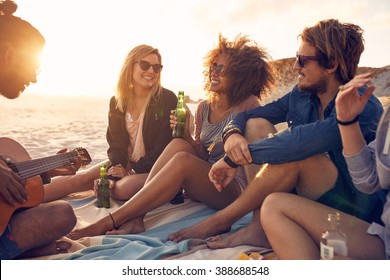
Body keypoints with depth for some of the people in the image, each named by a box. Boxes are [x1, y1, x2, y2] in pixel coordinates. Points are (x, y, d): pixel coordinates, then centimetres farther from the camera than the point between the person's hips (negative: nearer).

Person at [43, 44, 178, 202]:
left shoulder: (167, 99, -12)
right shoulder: (117, 102, 2)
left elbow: (164, 147, -14)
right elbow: (116, 144, -2)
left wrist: (132, 172, -14)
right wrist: (112, 175, -19)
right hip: (126, 163, 4)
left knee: (123, 189, -32)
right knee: (81, 178, -13)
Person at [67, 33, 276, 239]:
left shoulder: (248, 105, -6)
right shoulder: (203, 108, 11)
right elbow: (202, 157, 8)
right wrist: (186, 133, -8)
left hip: (237, 190, -5)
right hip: (205, 186, 6)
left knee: (182, 160, -31)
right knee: (178, 144, -21)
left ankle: (109, 222, -27)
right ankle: (135, 220, -28)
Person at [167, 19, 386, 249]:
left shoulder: (365, 107, -22)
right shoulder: (301, 95, -1)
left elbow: (301, 141, -37)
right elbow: (246, 116, 1)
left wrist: (233, 159, -30)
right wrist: (232, 134, -23)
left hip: (353, 208, -6)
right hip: (303, 194, 6)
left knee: (294, 152, -35)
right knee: (256, 124, -9)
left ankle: (221, 221, -17)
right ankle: (259, 228, -18)